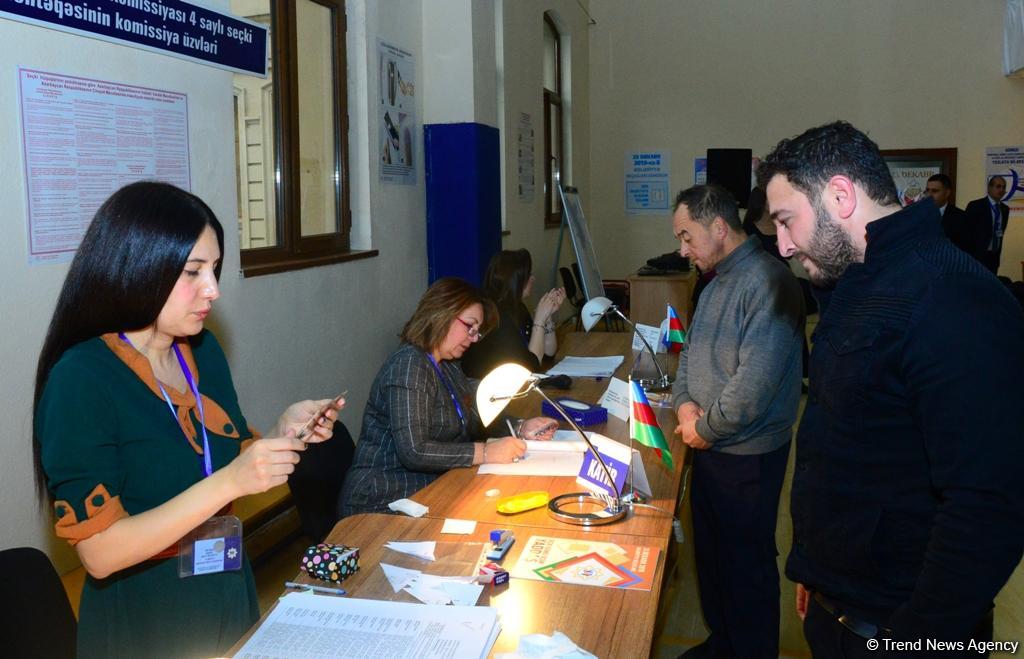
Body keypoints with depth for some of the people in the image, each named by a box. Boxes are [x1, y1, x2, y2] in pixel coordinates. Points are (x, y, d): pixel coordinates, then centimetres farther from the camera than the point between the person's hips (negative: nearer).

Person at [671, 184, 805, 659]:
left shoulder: (767, 283, -23)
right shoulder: (717, 281, 9)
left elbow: (755, 383, -28)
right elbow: (692, 350, 15)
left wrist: (704, 429, -15)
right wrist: (684, 402, -3)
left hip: (748, 455, -9)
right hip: (710, 448, 9)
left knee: (746, 564, 8)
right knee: (710, 550, 21)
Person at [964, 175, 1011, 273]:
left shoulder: (1005, 209, 11)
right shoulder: (975, 206, -8)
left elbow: (1001, 231, 20)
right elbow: (966, 231, -8)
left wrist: (997, 254, 17)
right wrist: (968, 256, -9)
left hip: (994, 257, 6)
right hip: (977, 256, -6)